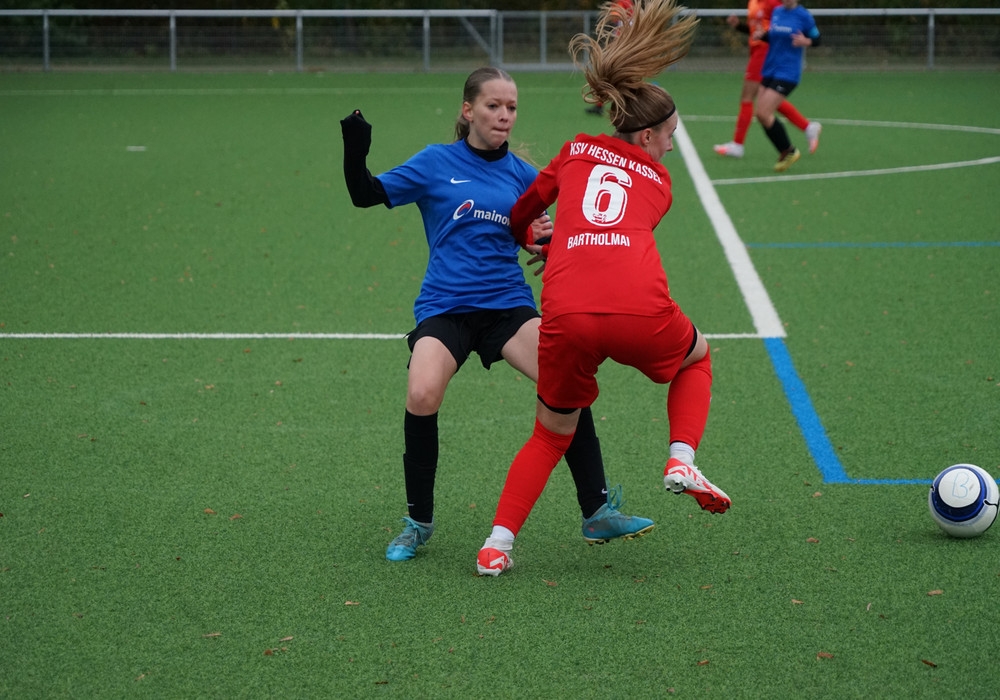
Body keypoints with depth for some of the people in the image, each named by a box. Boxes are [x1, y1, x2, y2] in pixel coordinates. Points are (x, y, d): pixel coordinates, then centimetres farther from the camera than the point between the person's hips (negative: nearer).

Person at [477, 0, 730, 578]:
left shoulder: (578, 150, 23)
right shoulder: (658, 181, 21)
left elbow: (521, 215, 34)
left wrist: (531, 239, 56)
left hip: (567, 318, 1)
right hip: (640, 313, -1)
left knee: (552, 436, 22)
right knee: (697, 357, 34)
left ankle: (499, 542, 8)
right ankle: (682, 461, 14)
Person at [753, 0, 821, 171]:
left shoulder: (803, 15, -8)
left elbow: (816, 39, 0)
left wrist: (806, 41, -22)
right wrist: (762, 35, 1)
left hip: (787, 73, -7)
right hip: (769, 71, 7)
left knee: (764, 114, -14)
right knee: (761, 115, 3)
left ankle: (788, 151, 4)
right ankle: (785, 152, 18)